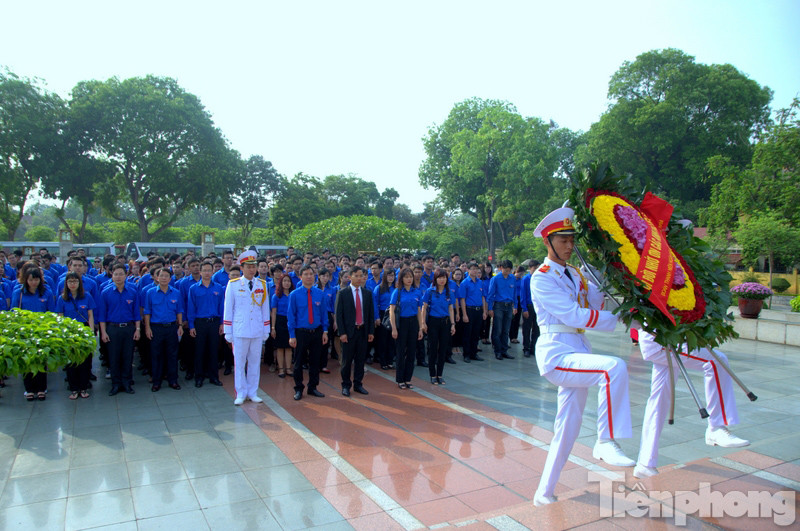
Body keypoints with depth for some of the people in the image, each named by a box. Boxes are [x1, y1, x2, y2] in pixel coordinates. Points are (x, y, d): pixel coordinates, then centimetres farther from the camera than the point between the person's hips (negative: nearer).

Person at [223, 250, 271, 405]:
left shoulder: (262, 285, 6)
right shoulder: (233, 285, 0)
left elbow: (265, 308, 10)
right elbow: (228, 309, 2)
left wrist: (266, 330, 9)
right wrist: (228, 331, 0)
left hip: (257, 331, 2)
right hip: (239, 330, -2)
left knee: (255, 362, 8)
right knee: (239, 362, 4)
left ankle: (253, 393, 20)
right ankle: (241, 394, 15)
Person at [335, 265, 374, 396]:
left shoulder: (368, 293, 9)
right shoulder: (342, 293, -2)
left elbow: (371, 314, 9)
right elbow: (339, 314, -5)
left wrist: (371, 331, 3)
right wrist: (342, 333, -11)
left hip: (363, 331, 3)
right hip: (349, 331, -3)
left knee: (361, 359, 9)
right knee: (347, 360, 3)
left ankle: (358, 384, 20)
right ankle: (346, 385, 16)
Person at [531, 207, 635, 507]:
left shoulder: (574, 275, 17)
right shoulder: (542, 278, -10)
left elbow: (599, 300, 9)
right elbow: (574, 315, -18)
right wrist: (621, 319, -16)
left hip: (578, 353, 8)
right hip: (556, 353, -8)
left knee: (567, 428, 12)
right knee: (615, 368, -30)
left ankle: (544, 492, 25)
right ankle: (605, 442, -18)